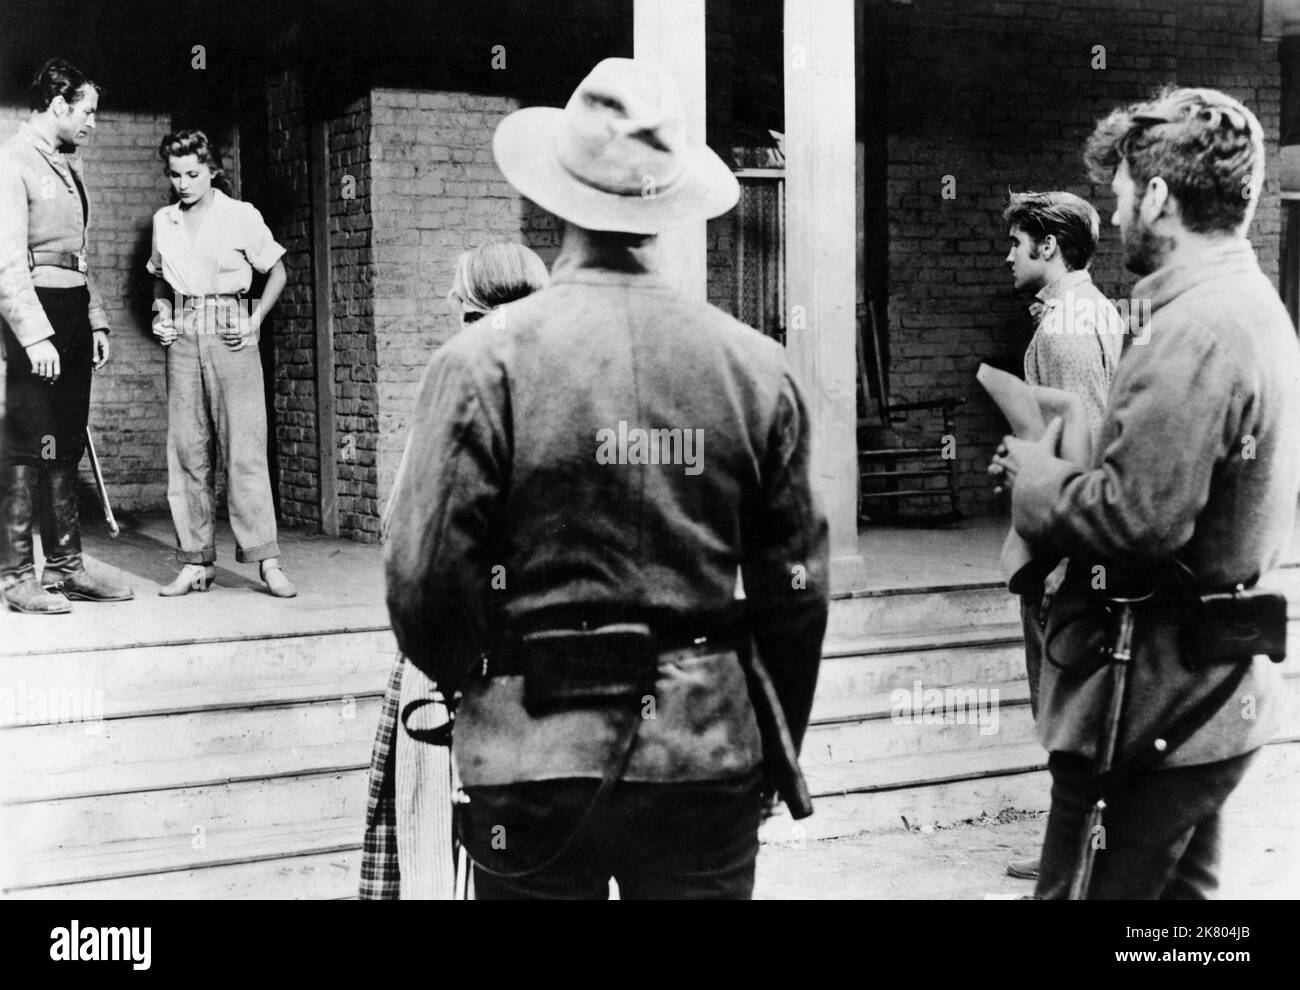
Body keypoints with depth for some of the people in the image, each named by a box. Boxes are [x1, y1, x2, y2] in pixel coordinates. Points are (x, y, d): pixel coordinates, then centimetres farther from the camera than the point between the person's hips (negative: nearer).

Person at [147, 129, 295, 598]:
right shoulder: (164, 221, 11)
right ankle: (196, 562, 7)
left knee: (245, 449, -8)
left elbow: (277, 270, 6)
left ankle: (266, 559, -7)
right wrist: (161, 315, 6)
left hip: (231, 338, -4)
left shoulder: (241, 216, -1)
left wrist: (256, 321, -4)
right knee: (187, 451, 2)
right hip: (183, 338, 4)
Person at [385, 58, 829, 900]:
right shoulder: (757, 366, -2)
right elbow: (797, 590, 3)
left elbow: (427, 583, -10)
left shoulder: (486, 361, -11)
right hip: (709, 762, 2)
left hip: (537, 762, -2)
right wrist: (776, 752, 18)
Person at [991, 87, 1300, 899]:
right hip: (1214, 692, 10)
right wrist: (1060, 460, 6)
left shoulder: (1197, 329, -22)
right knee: (1181, 888, 21)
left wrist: (1033, 474, -11)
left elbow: (1136, 518, -27)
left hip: (1154, 703, -10)